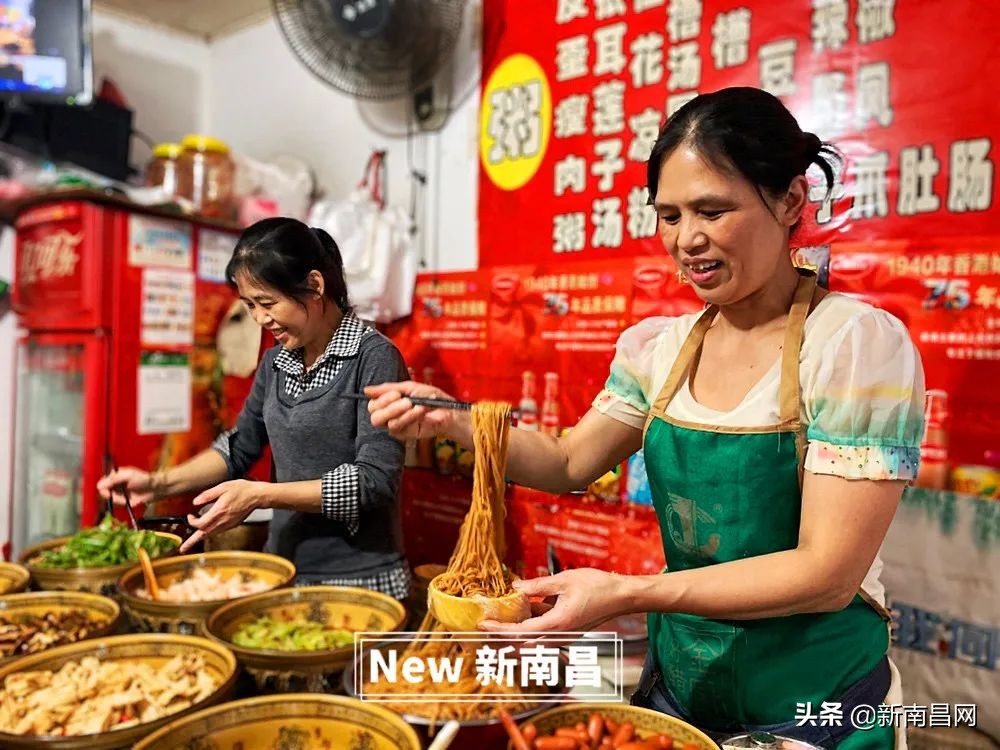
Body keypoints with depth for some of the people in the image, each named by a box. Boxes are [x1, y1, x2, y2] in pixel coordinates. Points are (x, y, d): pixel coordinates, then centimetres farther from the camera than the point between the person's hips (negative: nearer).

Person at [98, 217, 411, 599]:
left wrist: (260, 495, -20)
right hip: (285, 572, 6)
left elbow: (375, 480, -20)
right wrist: (159, 483, 5)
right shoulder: (277, 361, 7)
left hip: (360, 581, -6)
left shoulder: (373, 357, -14)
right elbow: (239, 448, 18)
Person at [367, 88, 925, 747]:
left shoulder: (858, 344, -19)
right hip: (679, 682, 5)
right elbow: (571, 463, 5)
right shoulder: (657, 347, -3)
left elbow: (828, 574, -22)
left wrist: (628, 593, -30)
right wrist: (452, 421, -10)